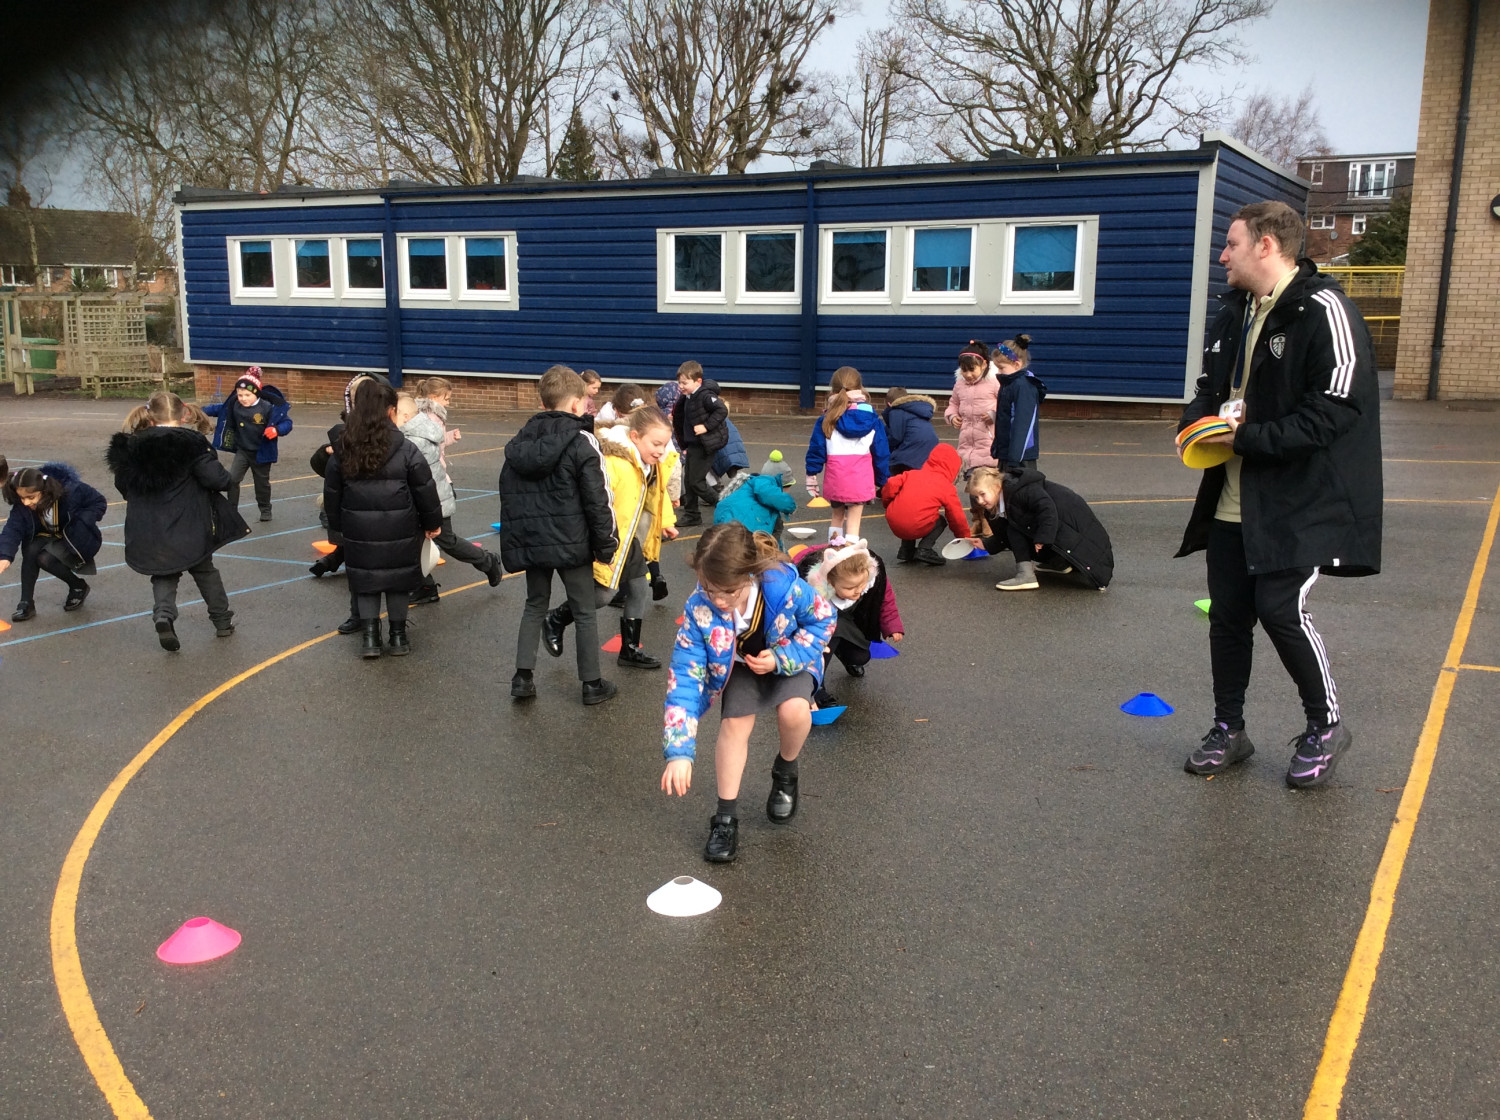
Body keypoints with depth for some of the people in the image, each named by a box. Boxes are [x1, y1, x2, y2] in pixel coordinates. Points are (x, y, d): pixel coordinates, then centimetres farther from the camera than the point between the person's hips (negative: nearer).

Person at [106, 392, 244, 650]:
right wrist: (227, 480, 5)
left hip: (148, 532, 2)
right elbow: (215, 478, -17)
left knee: (164, 576, 18)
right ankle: (222, 620, 29)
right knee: (205, 571, 20)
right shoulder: (190, 443, -14)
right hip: (188, 528, -2)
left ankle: (163, 616, -8)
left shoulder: (129, 447, 1)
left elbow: (123, 486, 11)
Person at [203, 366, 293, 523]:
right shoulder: (234, 405, -9)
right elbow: (219, 409, 10)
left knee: (262, 483, 15)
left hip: (261, 453, -3)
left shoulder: (268, 407, -22)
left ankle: (265, 509, 38)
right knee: (232, 479, -9)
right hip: (242, 451, 3)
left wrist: (276, 430, -36)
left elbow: (287, 423, -17)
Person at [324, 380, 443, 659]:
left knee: (365, 581, 13)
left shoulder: (343, 450, 0)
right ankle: (398, 636, 19)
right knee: (397, 580, 12)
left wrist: (337, 526, 20)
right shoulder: (405, 449, -11)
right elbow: (425, 490, -6)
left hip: (359, 531, 2)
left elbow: (332, 493, 7)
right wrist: (432, 523, 7)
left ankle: (370, 637, 9)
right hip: (399, 530, -2)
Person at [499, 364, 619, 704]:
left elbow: (507, 494, 11)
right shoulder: (582, 443, -12)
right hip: (571, 544, -5)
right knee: (584, 613, 7)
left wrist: (513, 541, 18)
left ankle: (522, 677, 14)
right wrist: (606, 545, -5)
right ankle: (592, 684, 14)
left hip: (530, 542, 5)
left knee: (535, 606, 19)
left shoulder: (521, 442, 6)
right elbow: (597, 501, -14)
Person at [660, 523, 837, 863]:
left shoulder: (786, 586, -39)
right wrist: (679, 752, -38)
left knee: (793, 711, -27)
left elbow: (823, 619, -16)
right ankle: (726, 817, 3)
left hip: (789, 658, -1)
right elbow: (685, 677, -31)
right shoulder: (699, 609, -34)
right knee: (734, 723, -16)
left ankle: (785, 773, 7)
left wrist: (782, 658, -29)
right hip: (739, 664, 1)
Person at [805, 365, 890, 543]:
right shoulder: (872, 419, 1)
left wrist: (812, 476, 12)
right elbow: (881, 452, 5)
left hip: (835, 479, 1)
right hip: (861, 480, -1)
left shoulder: (827, 420, 0)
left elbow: (816, 450, 2)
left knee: (837, 516, 21)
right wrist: (882, 481, 13)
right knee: (853, 521, 1)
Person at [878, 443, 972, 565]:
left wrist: (888, 503, 22)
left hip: (894, 524, 5)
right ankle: (925, 549, 3)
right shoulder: (947, 488, 6)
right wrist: (966, 538, 24)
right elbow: (957, 517, 9)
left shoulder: (913, 473, 15)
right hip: (916, 528, -5)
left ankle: (906, 550, 25)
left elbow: (891, 485, 4)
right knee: (940, 521, 23)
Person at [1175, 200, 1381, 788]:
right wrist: (1198, 421, 0)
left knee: (1281, 609, -8)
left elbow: (1333, 412, -20)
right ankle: (1228, 729, 26)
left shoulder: (1323, 312, -13)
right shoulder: (1234, 313, 14)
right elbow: (1209, 389, 23)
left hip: (1296, 503, -8)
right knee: (1227, 614, 10)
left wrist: (1248, 437, -20)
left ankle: (1325, 725, 16)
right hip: (1232, 502, 8)